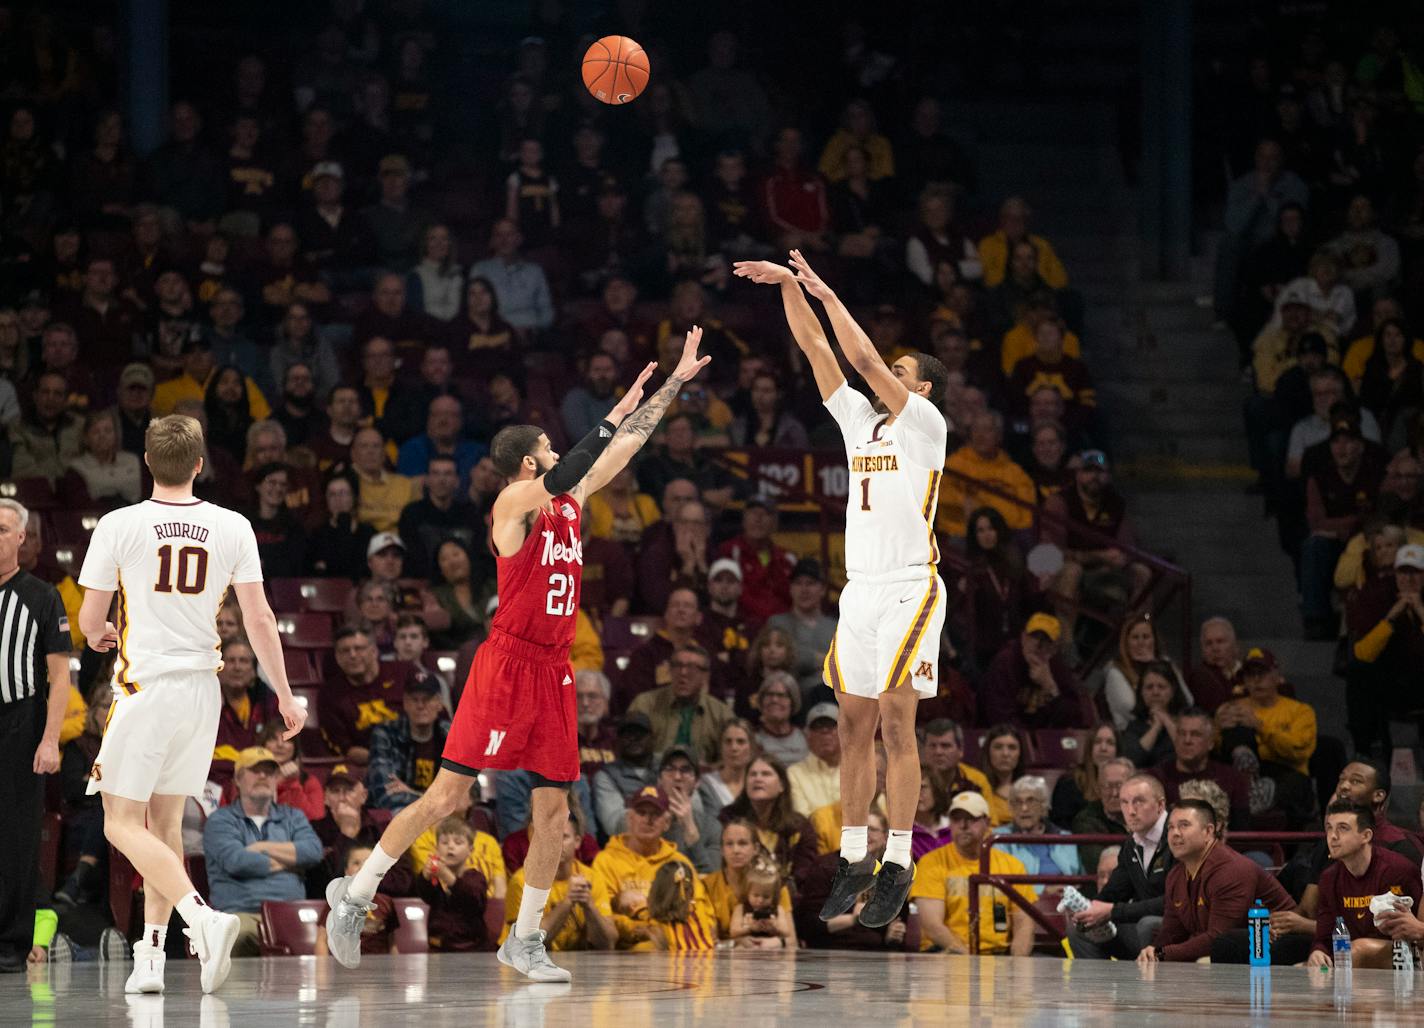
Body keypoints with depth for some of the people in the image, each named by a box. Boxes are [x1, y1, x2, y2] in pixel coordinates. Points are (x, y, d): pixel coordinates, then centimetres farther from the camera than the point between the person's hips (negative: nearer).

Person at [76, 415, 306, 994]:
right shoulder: (232, 528, 0)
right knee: (164, 823, 15)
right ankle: (150, 956, 12)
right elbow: (259, 620, 0)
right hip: (202, 687, 4)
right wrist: (285, 697, 8)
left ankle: (204, 918, -22)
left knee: (123, 824, -1)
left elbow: (90, 621, -2)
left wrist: (100, 636, 22)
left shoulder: (118, 526, -7)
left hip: (145, 686, -4)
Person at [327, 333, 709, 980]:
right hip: (507, 663, -8)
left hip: (554, 672, 8)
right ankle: (353, 897, 4)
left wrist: (678, 380, 17)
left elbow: (629, 445, 19)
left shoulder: (570, 501, 14)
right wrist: (613, 417, -23)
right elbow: (561, 476, -29)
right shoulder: (514, 506, -9)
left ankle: (524, 941, 13)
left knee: (552, 810, 4)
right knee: (446, 794, -7)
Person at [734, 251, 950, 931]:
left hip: (910, 589, -7)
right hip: (860, 589, 7)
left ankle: (897, 867, -9)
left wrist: (826, 293, -9)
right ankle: (854, 862, 10)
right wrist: (790, 286, 2)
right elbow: (817, 350, 12)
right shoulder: (859, 419, 16)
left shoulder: (925, 425, -3)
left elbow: (865, 360, -13)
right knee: (855, 725, 6)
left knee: (895, 723, -10)